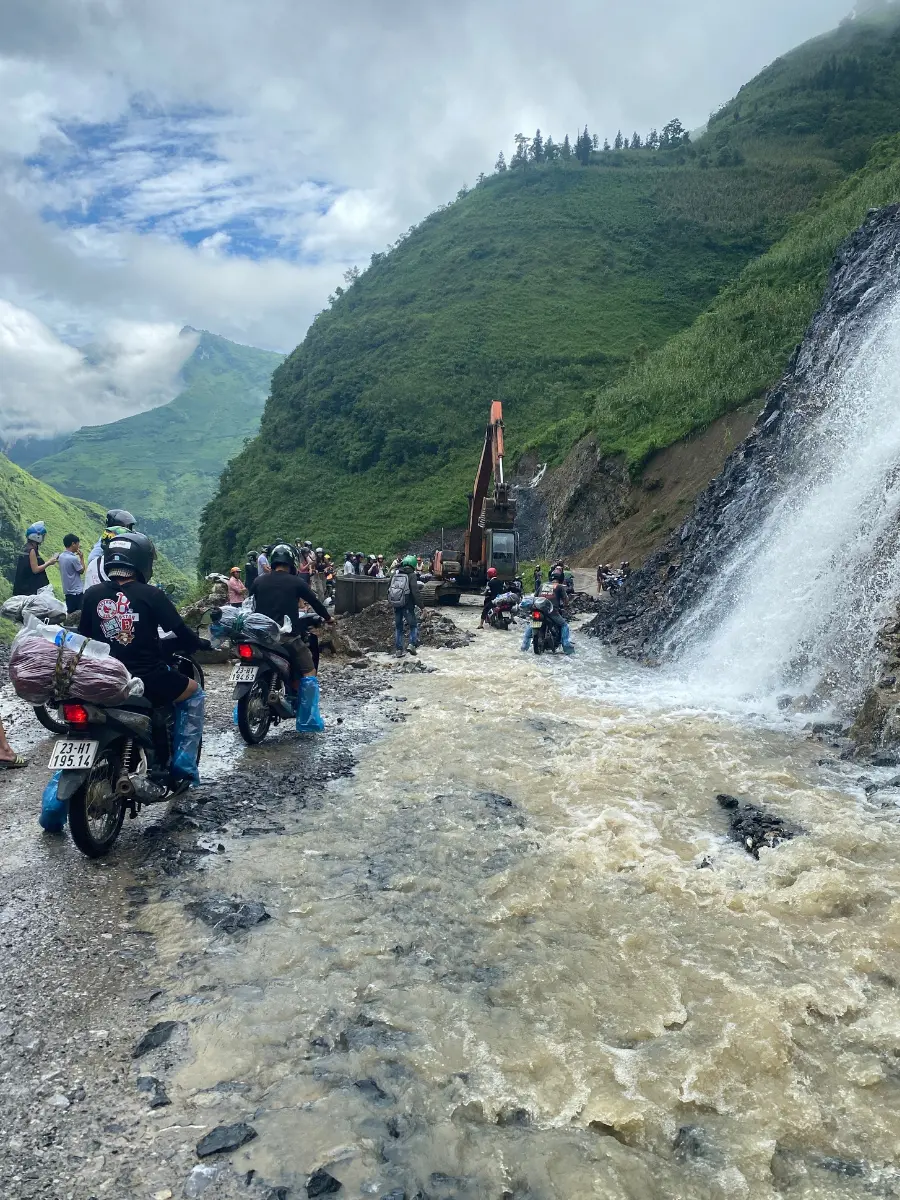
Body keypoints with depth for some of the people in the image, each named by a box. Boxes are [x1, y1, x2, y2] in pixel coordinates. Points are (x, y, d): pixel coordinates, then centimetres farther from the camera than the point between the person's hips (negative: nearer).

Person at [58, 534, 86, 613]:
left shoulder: (61, 556, 5)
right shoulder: (73, 558, -20)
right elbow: (81, 571, -8)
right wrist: (81, 557, -1)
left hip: (67, 591, 8)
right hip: (76, 591, -8)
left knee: (70, 613, 11)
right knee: (79, 613, -2)